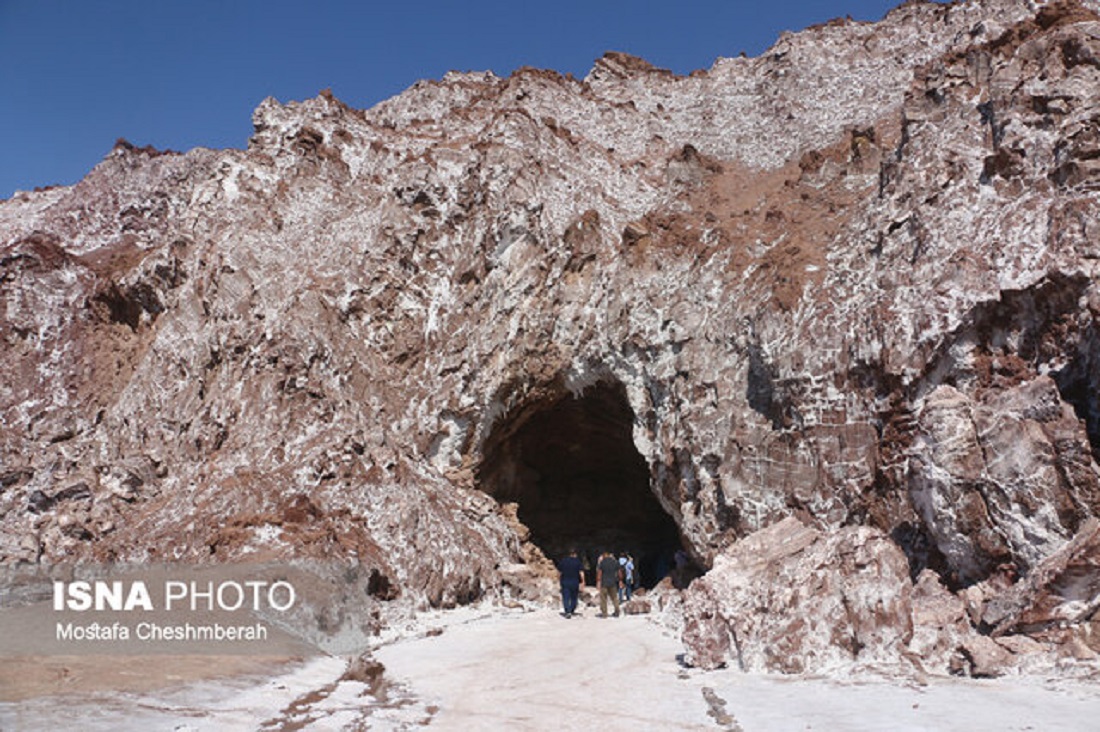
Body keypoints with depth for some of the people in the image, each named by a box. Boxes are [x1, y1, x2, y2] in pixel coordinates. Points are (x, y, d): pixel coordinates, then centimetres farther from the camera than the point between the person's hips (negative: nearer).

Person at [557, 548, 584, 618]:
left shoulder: (563, 560, 1)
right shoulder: (578, 561, -3)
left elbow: (559, 571, 7)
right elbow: (581, 572, -10)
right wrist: (583, 581, -8)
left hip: (565, 582, 0)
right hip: (575, 582, 0)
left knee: (565, 598, -3)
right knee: (573, 598, 16)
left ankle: (567, 612, -18)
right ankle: (572, 611, 22)